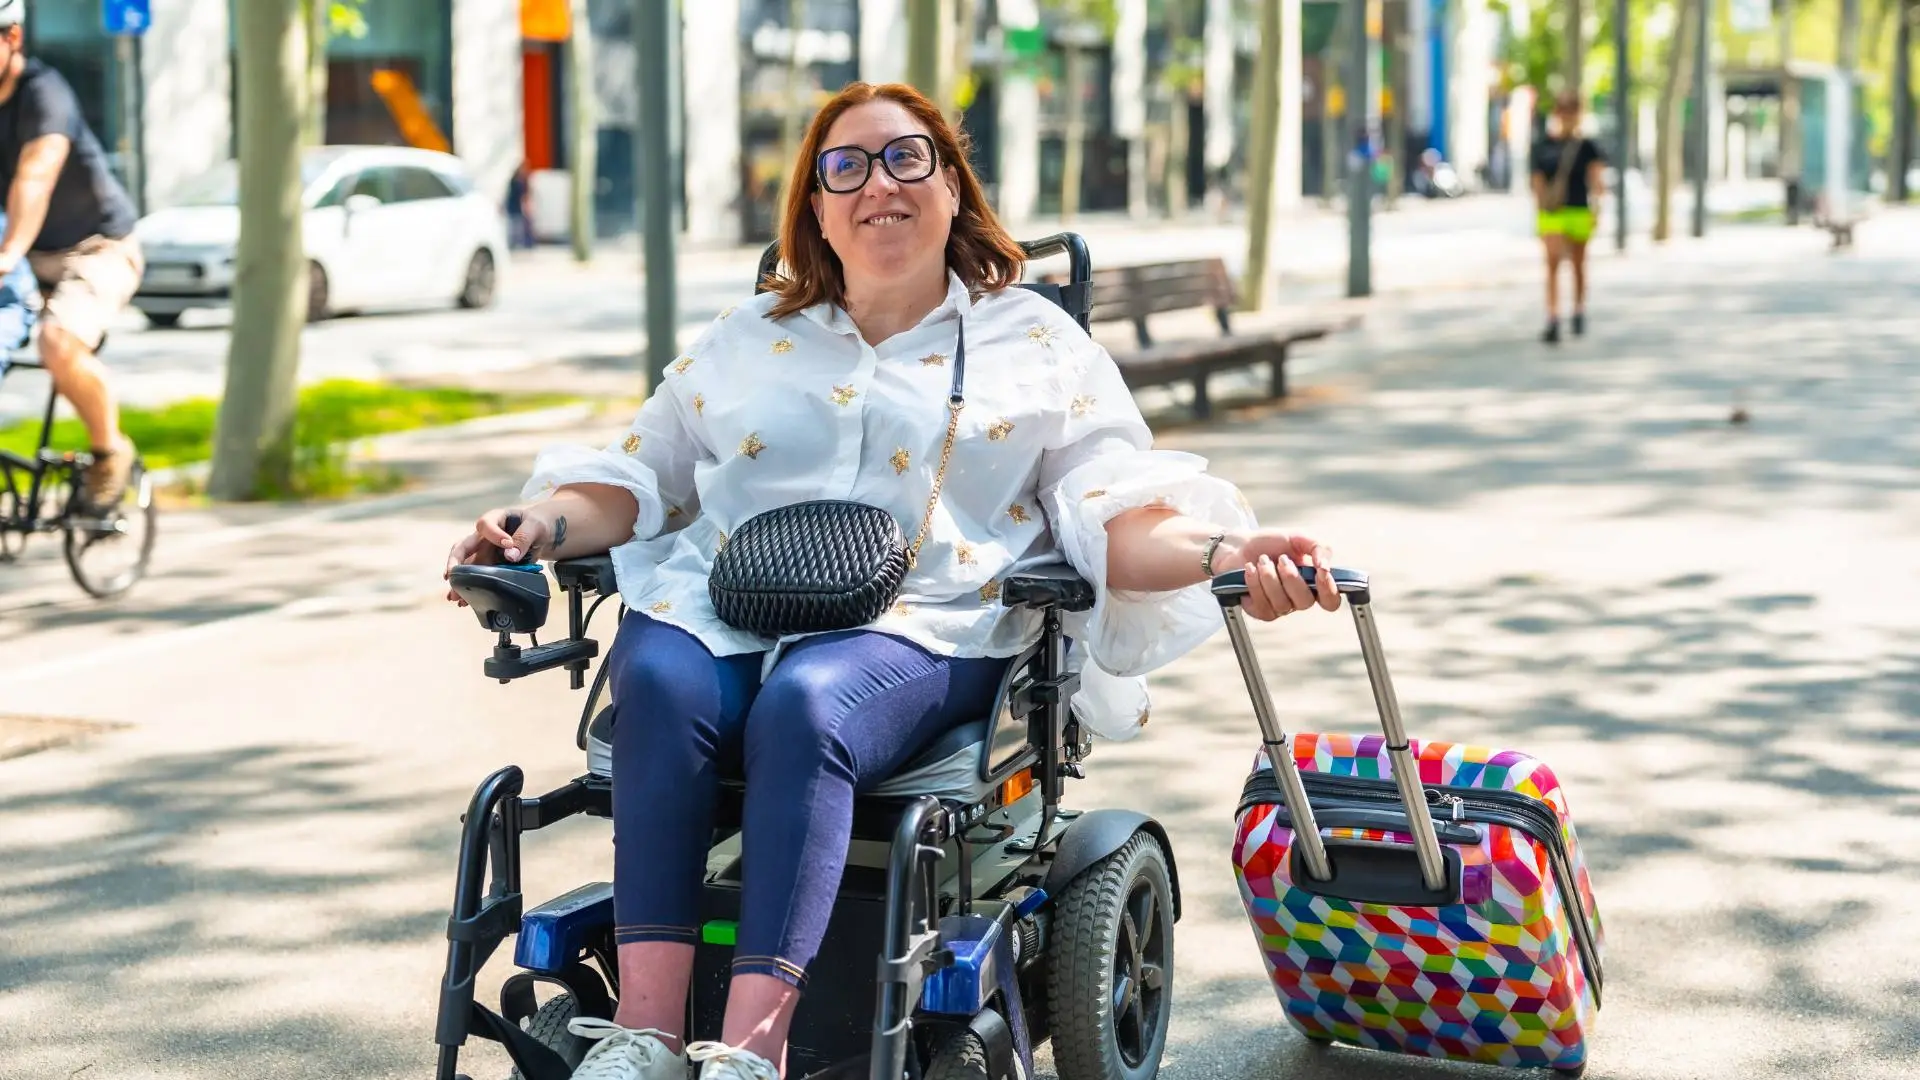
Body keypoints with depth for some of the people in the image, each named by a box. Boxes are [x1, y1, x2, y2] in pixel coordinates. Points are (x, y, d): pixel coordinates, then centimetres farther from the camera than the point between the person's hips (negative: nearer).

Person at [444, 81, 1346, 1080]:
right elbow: (641, 474, 26)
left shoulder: (1037, 344, 17)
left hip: (918, 630, -2)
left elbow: (1111, 512, 7)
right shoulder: (747, 338, 26)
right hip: (722, 607, 3)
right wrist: (545, 525, 6)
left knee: (804, 707, -37)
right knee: (661, 680, -33)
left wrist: (1222, 553, -13)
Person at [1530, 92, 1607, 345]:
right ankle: (1553, 321, -19)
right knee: (1553, 262, -14)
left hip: (1579, 211, 0)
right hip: (1551, 213, 0)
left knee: (1578, 264, 14)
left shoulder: (1587, 146, 2)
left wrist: (1596, 209, -15)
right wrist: (1540, 208, 7)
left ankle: (1579, 312, 34)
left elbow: (1597, 179, -4)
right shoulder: (1542, 146, 5)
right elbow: (1538, 181, 10)